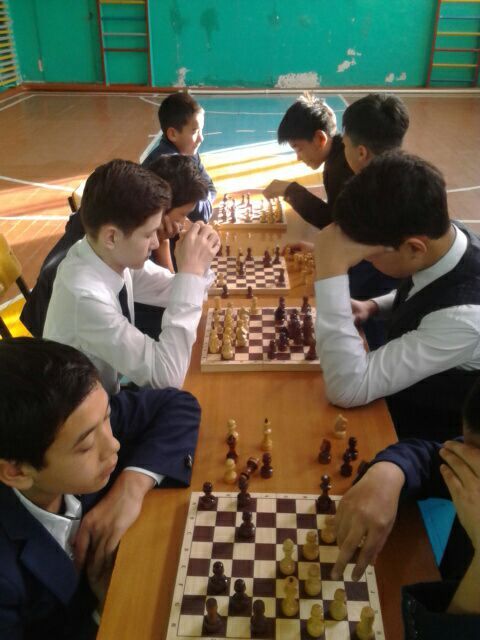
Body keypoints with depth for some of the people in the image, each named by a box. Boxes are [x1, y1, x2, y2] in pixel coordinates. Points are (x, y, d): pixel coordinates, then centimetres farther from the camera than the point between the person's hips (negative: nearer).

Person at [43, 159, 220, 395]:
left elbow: (171, 292, 3)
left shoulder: (116, 256, -13)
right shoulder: (85, 296, -33)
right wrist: (190, 273, -32)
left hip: (108, 392, 6)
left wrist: (196, 266, -18)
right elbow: (167, 377, -32)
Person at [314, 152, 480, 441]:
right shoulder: (444, 235, -16)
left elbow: (347, 388, -37)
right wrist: (373, 306, -9)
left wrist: (332, 268, -42)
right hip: (401, 389, 6)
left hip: (421, 432, -6)